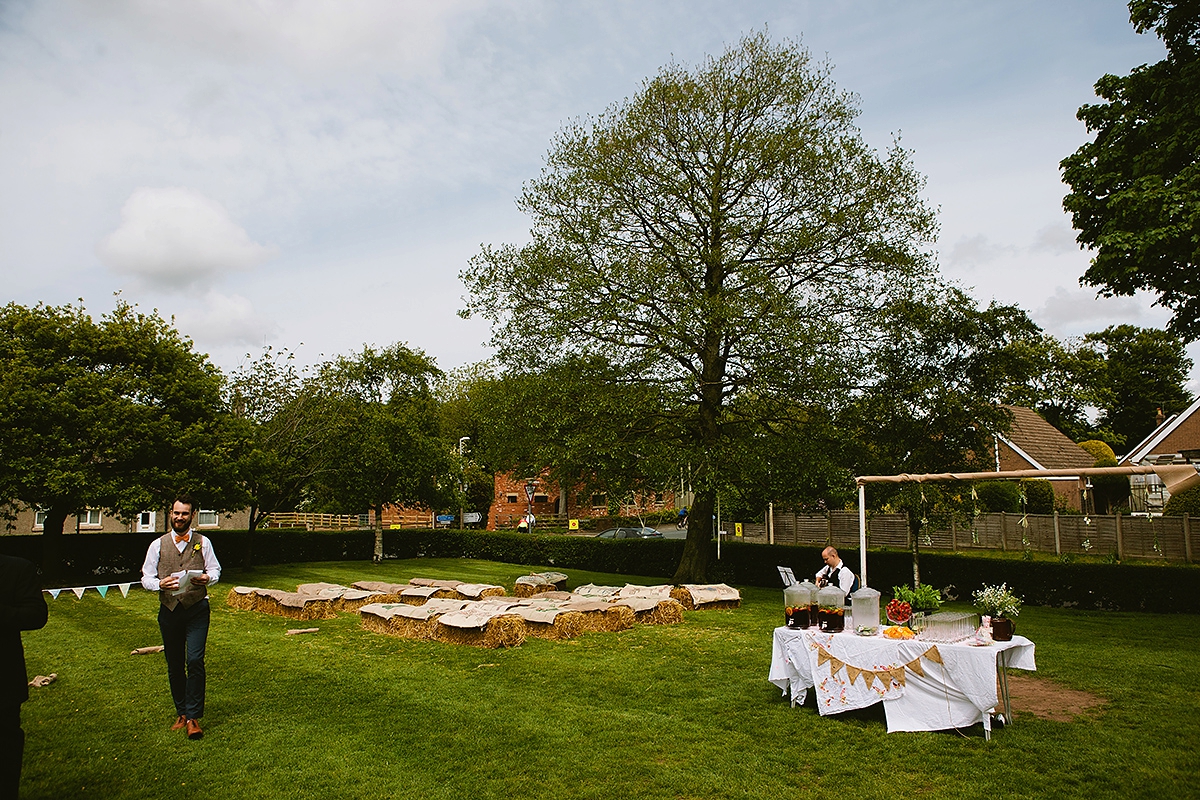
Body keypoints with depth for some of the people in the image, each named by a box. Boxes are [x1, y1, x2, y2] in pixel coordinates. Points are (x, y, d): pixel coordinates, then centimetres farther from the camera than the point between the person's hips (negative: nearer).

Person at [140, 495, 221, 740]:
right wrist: (160, 584, -16)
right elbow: (146, 578, 5)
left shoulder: (203, 543, 4)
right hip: (169, 610, 2)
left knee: (195, 661, -12)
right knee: (174, 666, 11)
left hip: (197, 609, -2)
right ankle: (181, 713, 26)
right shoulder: (158, 545, 6)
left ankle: (193, 717, -3)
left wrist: (207, 578, -17)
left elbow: (215, 569, 6)